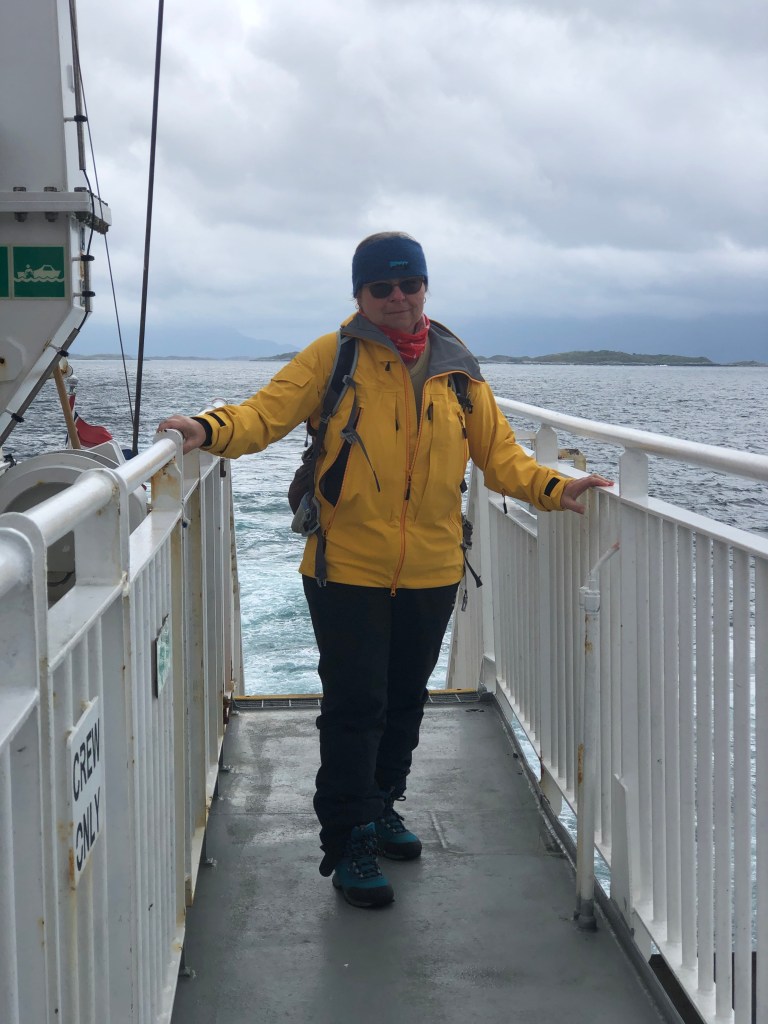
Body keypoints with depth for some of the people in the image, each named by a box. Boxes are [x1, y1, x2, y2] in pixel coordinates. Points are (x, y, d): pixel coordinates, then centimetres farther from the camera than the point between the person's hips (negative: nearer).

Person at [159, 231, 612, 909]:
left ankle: (381, 808, 38)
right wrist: (211, 430, -31)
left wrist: (550, 488, -8)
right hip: (347, 571, -4)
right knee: (355, 706, -3)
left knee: (405, 701, 18)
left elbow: (498, 453, 8)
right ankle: (349, 842, 10)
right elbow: (268, 412, -12)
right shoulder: (332, 357, -3)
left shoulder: (457, 368, 7)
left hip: (431, 572, 4)